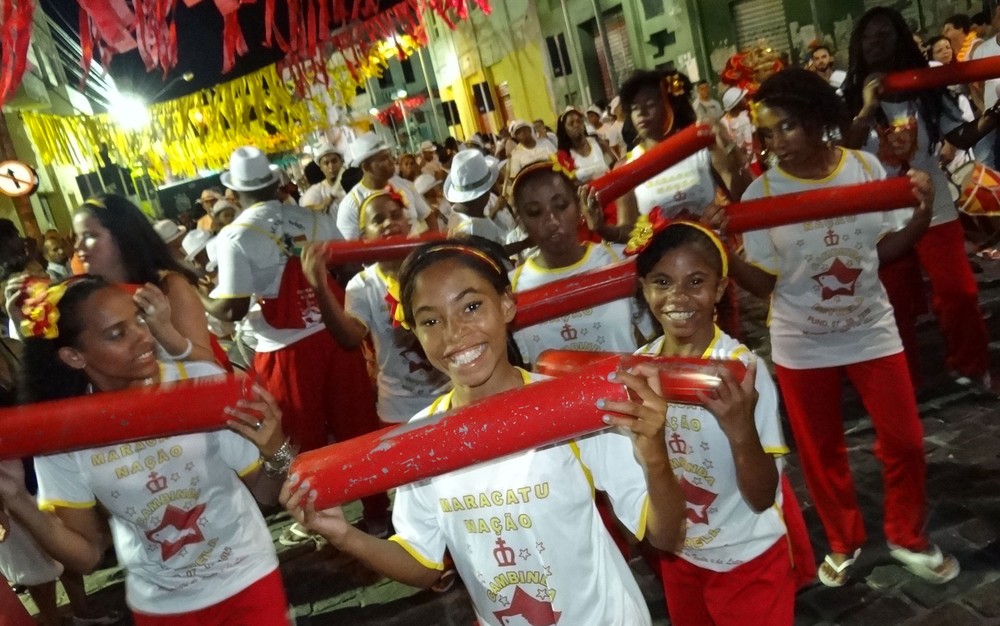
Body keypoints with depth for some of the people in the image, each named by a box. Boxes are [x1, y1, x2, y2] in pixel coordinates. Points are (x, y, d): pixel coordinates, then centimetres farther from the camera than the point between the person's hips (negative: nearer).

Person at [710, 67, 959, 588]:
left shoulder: (865, 166, -8)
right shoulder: (760, 194, -13)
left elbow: (887, 249, 0)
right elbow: (761, 282, -13)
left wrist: (923, 212, -17)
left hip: (871, 331, 1)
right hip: (801, 345, -1)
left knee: (903, 439, 10)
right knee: (820, 451, 14)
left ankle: (907, 538, 36)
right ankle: (843, 542, 38)